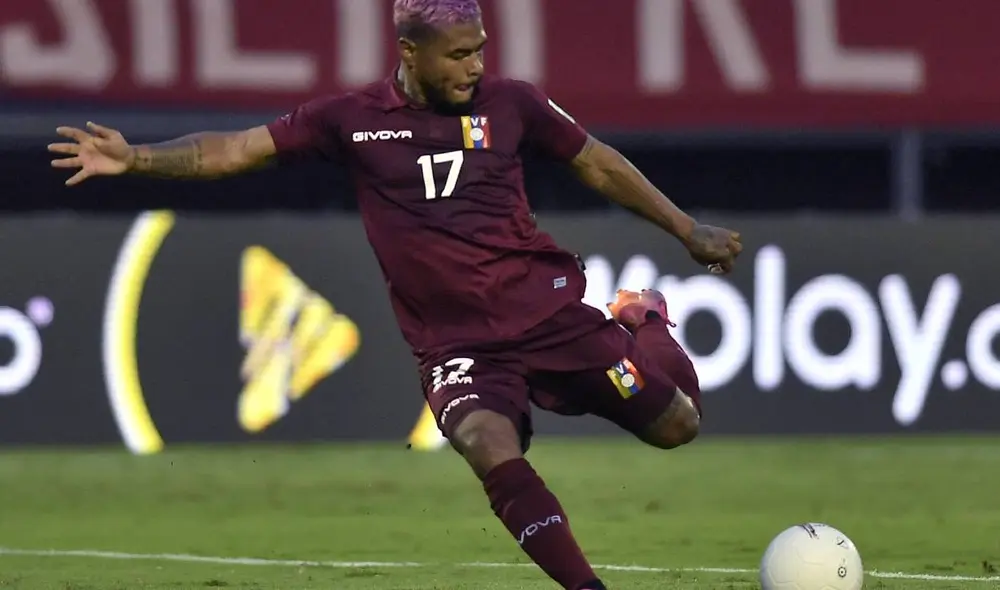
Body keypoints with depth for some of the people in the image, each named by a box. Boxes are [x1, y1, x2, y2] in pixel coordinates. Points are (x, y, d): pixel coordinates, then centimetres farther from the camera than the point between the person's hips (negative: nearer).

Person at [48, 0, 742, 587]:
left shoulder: (509, 102, 0)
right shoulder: (353, 118, -2)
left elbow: (598, 164, 13)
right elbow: (235, 149, 0)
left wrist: (686, 228, 15)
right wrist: (136, 158, -11)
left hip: (550, 312, 1)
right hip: (454, 343, -1)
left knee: (676, 425, 1)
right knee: (494, 453, -31)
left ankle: (643, 321, 35)